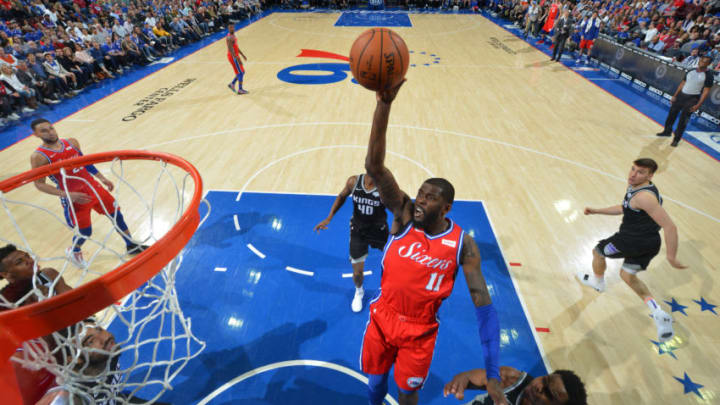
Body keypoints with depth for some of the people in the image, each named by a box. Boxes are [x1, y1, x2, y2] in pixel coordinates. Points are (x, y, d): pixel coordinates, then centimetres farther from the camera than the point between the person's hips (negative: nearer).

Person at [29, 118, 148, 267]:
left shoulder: (72, 142, 2)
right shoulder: (38, 156, -14)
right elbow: (39, 184, -13)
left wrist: (102, 178, 14)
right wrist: (68, 195, -23)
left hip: (92, 187, 5)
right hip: (73, 198, -5)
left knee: (116, 214, 9)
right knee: (85, 231, 2)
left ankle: (132, 246, 25)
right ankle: (73, 251, 37)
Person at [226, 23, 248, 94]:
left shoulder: (233, 35, 12)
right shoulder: (229, 38, -19)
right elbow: (231, 49, -26)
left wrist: (242, 55, 22)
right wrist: (237, 59, -31)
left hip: (235, 56, 10)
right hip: (233, 57, -10)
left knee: (242, 72, 15)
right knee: (240, 73, -6)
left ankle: (232, 84, 23)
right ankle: (240, 90, 0)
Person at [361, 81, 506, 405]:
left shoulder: (462, 244, -19)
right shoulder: (404, 214, -19)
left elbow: (483, 305, -17)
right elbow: (374, 166, -33)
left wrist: (493, 373, -24)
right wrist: (384, 104, -46)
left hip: (420, 331, -1)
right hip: (381, 318, 2)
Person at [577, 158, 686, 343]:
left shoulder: (644, 197, -28)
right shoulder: (633, 186, 3)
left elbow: (670, 227, -29)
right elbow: (624, 208, 21)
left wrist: (671, 257, -23)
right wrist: (596, 211, 15)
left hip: (632, 241, -10)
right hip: (649, 243, 10)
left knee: (598, 252, 18)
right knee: (627, 275, 24)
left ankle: (598, 282, 44)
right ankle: (658, 313, 10)